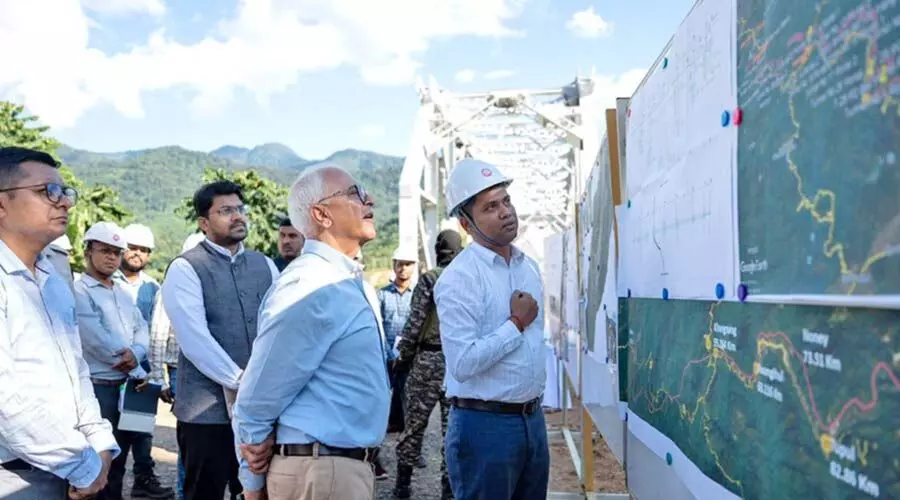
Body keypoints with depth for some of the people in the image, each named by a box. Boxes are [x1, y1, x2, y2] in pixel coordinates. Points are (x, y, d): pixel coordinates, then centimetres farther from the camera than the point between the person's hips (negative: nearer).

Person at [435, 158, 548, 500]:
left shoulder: (530, 267, 9)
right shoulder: (458, 278, -16)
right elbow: (462, 363, -24)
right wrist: (517, 324, -15)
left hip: (533, 418, 7)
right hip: (485, 423, -7)